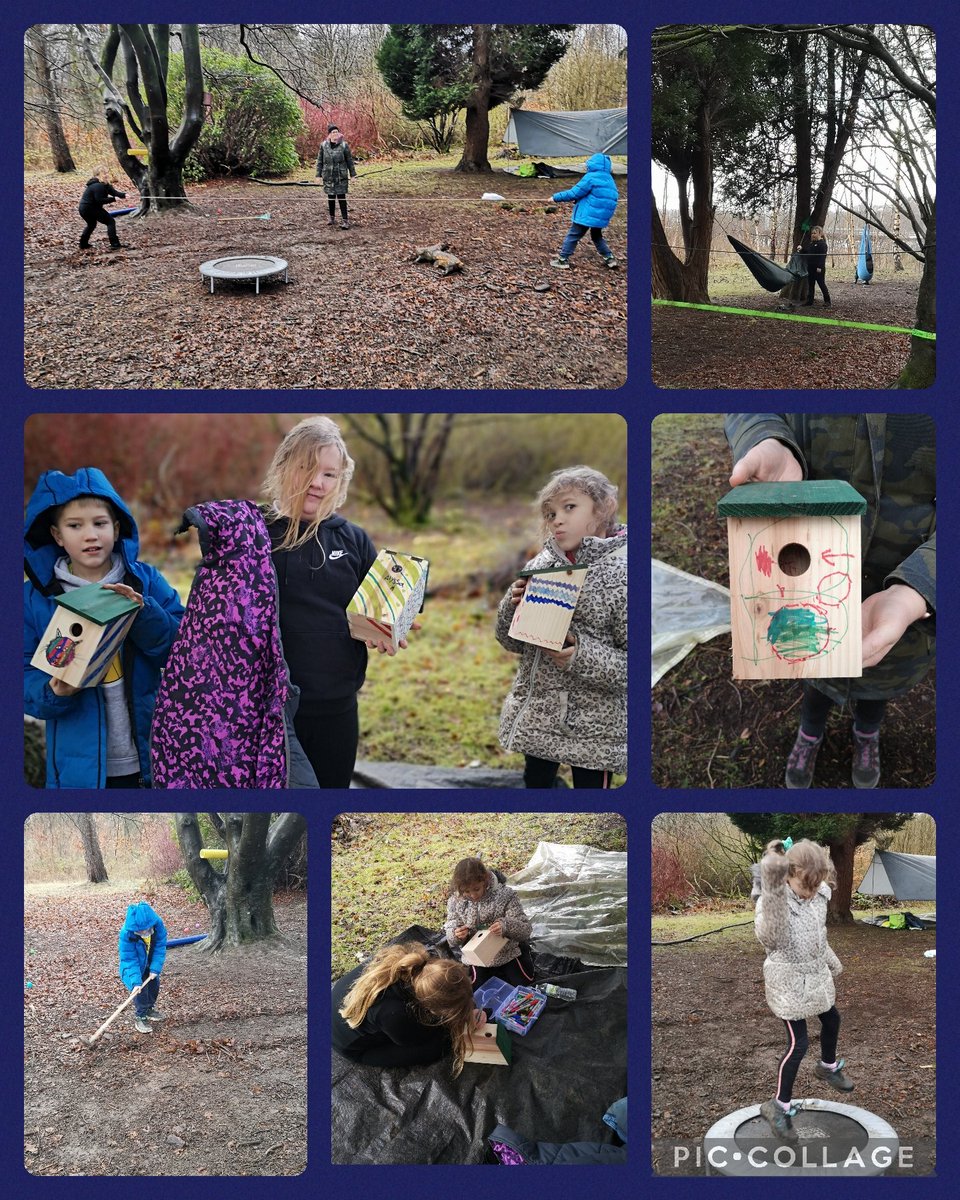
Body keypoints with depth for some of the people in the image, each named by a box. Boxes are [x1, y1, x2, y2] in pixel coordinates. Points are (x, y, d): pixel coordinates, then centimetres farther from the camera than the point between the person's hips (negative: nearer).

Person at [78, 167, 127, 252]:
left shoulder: (105, 184, 12)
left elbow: (114, 192, 1)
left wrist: (124, 195, -16)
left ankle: (83, 244, 38)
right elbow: (99, 200, -25)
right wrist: (114, 199, -25)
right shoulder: (98, 186, -21)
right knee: (110, 222, -6)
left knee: (91, 225, 32)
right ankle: (115, 245, -13)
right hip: (90, 208, -11)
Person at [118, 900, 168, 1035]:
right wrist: (135, 981, -40)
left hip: (150, 963, 4)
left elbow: (160, 947, -18)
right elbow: (129, 960, -34)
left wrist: (155, 968, -24)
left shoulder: (158, 925, -31)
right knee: (141, 990, -11)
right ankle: (140, 1016, 8)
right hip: (135, 966, -4)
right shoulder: (126, 934, -39)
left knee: (154, 984, 16)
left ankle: (150, 1008, 42)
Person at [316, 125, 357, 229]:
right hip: (328, 176, 2)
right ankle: (332, 218, 25)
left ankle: (345, 220, -4)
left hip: (341, 176, -2)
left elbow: (349, 160, 3)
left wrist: (353, 174, 4)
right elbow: (320, 161, 7)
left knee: (341, 197, -5)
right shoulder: (324, 145, 1)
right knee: (331, 197, 11)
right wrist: (318, 174, 4)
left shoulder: (344, 145, -3)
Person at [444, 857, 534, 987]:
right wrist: (456, 935, -27)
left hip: (508, 953, -1)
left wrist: (506, 926, -40)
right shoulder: (455, 902, -9)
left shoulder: (504, 895, -17)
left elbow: (526, 929, -18)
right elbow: (452, 941, -1)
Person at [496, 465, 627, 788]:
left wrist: (583, 657, -26)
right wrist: (514, 605, -10)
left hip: (592, 725, -5)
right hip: (535, 713, 5)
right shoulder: (540, 566, 2)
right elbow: (512, 642, 9)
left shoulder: (622, 574, -13)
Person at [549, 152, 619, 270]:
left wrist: (556, 197, -2)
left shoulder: (591, 178, -12)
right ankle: (609, 259, 21)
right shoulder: (610, 181, 11)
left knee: (572, 235, 3)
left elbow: (574, 193, -11)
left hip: (587, 215, -7)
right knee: (597, 237, 27)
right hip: (602, 218, 7)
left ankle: (563, 260, 2)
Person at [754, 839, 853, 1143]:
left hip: (816, 975, 7)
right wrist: (773, 892, -59)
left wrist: (831, 961, 28)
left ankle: (828, 1067, 56)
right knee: (798, 1043, -7)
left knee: (831, 1019, 26)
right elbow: (769, 938, -47)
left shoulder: (817, 896, -8)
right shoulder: (773, 900, -28)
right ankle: (779, 1106, 9)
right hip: (789, 981, -7)